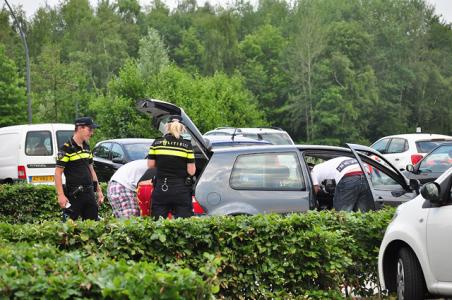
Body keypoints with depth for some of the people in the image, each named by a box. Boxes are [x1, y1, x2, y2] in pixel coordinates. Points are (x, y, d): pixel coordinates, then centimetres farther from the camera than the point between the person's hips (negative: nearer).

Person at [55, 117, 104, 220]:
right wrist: (61, 195, -19)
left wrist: (99, 190, 20)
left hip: (89, 193, 8)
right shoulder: (66, 148, -10)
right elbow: (58, 173, -13)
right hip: (74, 195, -8)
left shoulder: (86, 147, 14)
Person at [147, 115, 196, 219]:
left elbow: (150, 165, 5)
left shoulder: (157, 143, 0)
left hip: (161, 189, 2)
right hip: (181, 190, -2)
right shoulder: (186, 145, -5)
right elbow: (191, 171, -6)